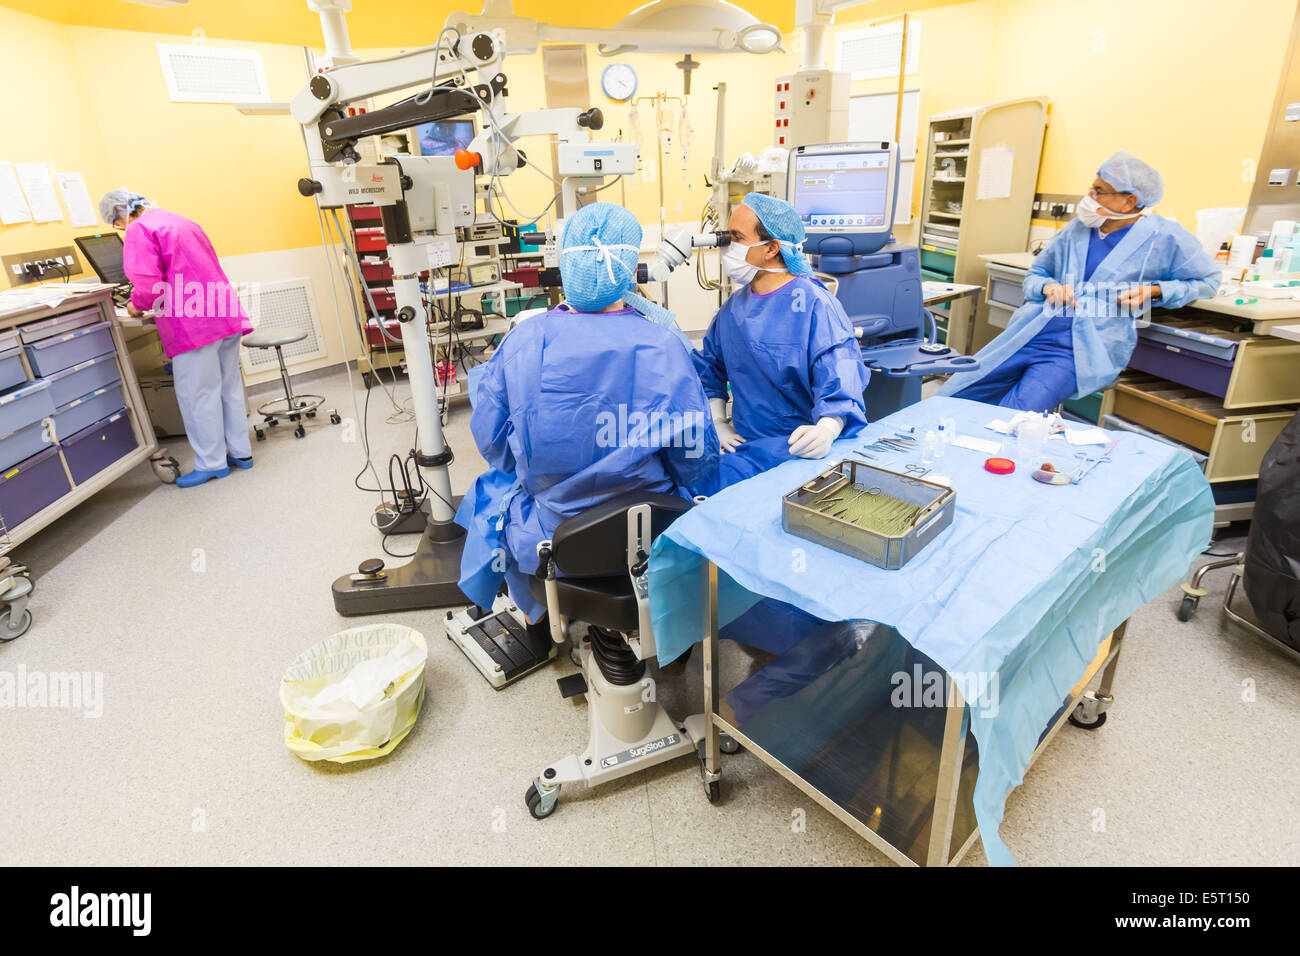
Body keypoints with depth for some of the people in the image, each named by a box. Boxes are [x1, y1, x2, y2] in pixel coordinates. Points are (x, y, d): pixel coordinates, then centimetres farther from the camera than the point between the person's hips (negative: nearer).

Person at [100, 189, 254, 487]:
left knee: (197, 395, -1)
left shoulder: (139, 231, -5)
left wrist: (136, 305, 4)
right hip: (227, 317, 9)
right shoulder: (182, 222, 22)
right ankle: (240, 452, 20)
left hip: (195, 325, -8)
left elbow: (148, 284, -16)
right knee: (229, 388, 13)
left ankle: (211, 463, 5)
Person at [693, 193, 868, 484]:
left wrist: (826, 430, -38)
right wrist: (717, 422, 5)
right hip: (743, 442, 6)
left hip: (796, 447, -6)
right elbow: (710, 370, 20)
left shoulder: (814, 305, -10)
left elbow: (840, 385, -17)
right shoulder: (735, 306, 11)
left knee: (723, 476, -29)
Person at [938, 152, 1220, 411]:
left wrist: (1152, 291, -5)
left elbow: (1208, 280, 13)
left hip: (1080, 352, -5)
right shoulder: (1077, 229, 15)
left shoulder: (1164, 236, 3)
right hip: (1029, 335, 5)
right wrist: (1047, 288, -2)